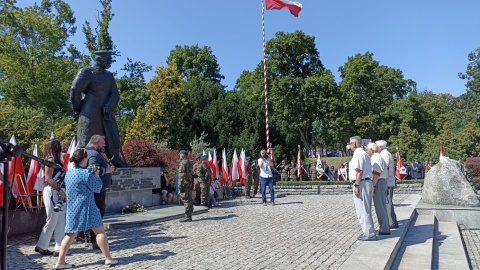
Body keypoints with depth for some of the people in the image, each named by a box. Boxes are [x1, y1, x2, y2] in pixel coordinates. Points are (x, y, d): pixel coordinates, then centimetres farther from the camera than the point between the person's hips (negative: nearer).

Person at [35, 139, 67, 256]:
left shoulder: (56, 160, 18)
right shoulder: (51, 159, -7)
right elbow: (48, 178, -15)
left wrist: (62, 191, 10)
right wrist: (59, 190, -17)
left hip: (60, 193, 9)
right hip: (52, 192, -9)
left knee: (61, 222, 6)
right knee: (52, 220, -2)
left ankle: (59, 247, 10)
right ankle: (41, 246, 12)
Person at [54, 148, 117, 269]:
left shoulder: (69, 173, 10)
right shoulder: (85, 173, -16)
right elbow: (97, 188, -8)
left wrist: (91, 173, 15)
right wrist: (97, 175, 5)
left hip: (72, 208, 8)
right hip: (86, 207, -8)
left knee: (70, 234, 12)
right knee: (100, 231, 0)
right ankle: (108, 258, 4)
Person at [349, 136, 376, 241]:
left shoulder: (358, 154, -13)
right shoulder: (364, 153, 18)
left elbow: (359, 171, -20)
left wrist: (356, 186, -20)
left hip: (361, 183, -11)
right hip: (368, 182, 11)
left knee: (362, 210, -4)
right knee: (366, 210, 16)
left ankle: (369, 234, 1)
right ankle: (369, 232, 24)